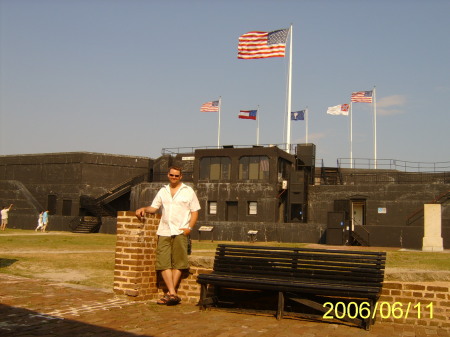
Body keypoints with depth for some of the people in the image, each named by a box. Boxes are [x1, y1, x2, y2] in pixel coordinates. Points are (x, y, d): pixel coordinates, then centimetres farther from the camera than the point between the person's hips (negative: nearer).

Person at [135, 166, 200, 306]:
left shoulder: (188, 191, 9)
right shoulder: (163, 191, 20)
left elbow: (195, 211, 6)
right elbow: (154, 207, 19)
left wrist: (189, 228, -7)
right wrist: (144, 209, -3)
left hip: (180, 232, -3)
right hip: (164, 231, 3)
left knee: (178, 263, -5)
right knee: (164, 263, -7)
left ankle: (169, 294, 0)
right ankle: (173, 294, -8)